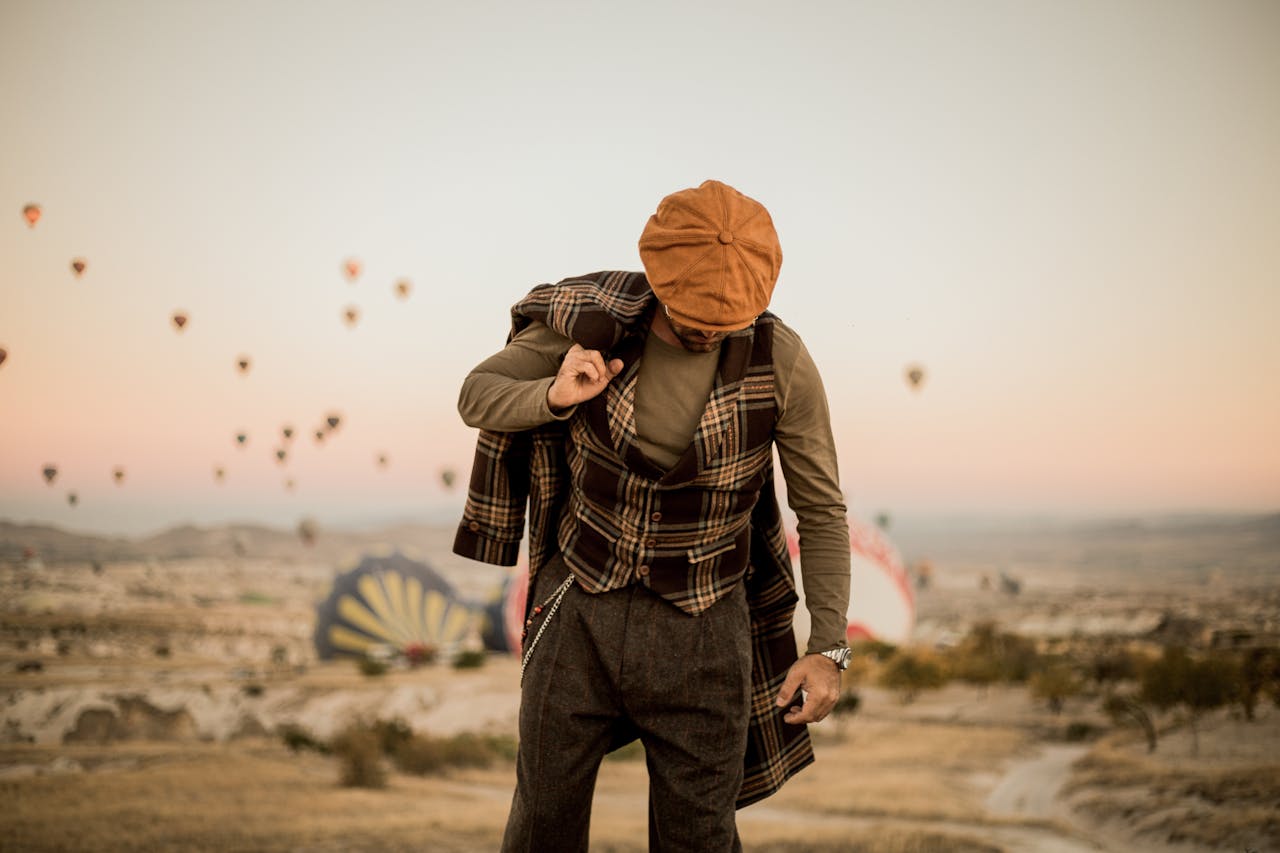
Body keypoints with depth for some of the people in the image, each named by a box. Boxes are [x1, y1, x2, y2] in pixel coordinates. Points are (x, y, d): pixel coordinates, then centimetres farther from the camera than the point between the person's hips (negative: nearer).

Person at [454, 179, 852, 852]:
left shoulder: (780, 363, -14)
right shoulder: (590, 321, -12)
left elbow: (821, 510, -4)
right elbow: (477, 394, 1)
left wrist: (828, 646, -12)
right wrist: (554, 397, -20)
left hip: (701, 630, -1)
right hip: (580, 614, 1)